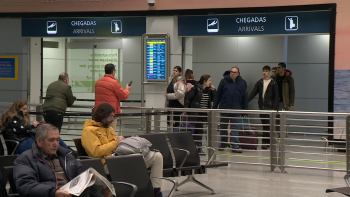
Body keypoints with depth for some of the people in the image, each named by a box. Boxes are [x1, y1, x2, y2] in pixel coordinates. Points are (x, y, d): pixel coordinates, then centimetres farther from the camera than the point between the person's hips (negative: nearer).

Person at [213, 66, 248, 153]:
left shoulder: (242, 83, 2)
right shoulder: (224, 81, -1)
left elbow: (245, 97, 7)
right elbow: (218, 95, 1)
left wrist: (245, 110, 5)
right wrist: (214, 107, -1)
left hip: (236, 110, -1)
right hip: (224, 108, 1)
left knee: (234, 128, -3)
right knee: (223, 127, 11)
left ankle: (235, 146, -4)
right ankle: (223, 144, 25)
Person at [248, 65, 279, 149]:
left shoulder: (273, 83, -2)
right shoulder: (259, 83, 10)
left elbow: (276, 96, -3)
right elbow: (253, 93, 7)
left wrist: (275, 108, -12)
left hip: (269, 107, -4)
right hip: (261, 107, 5)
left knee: (268, 125, -10)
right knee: (264, 125, 8)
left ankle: (265, 142, -9)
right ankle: (267, 142, 14)